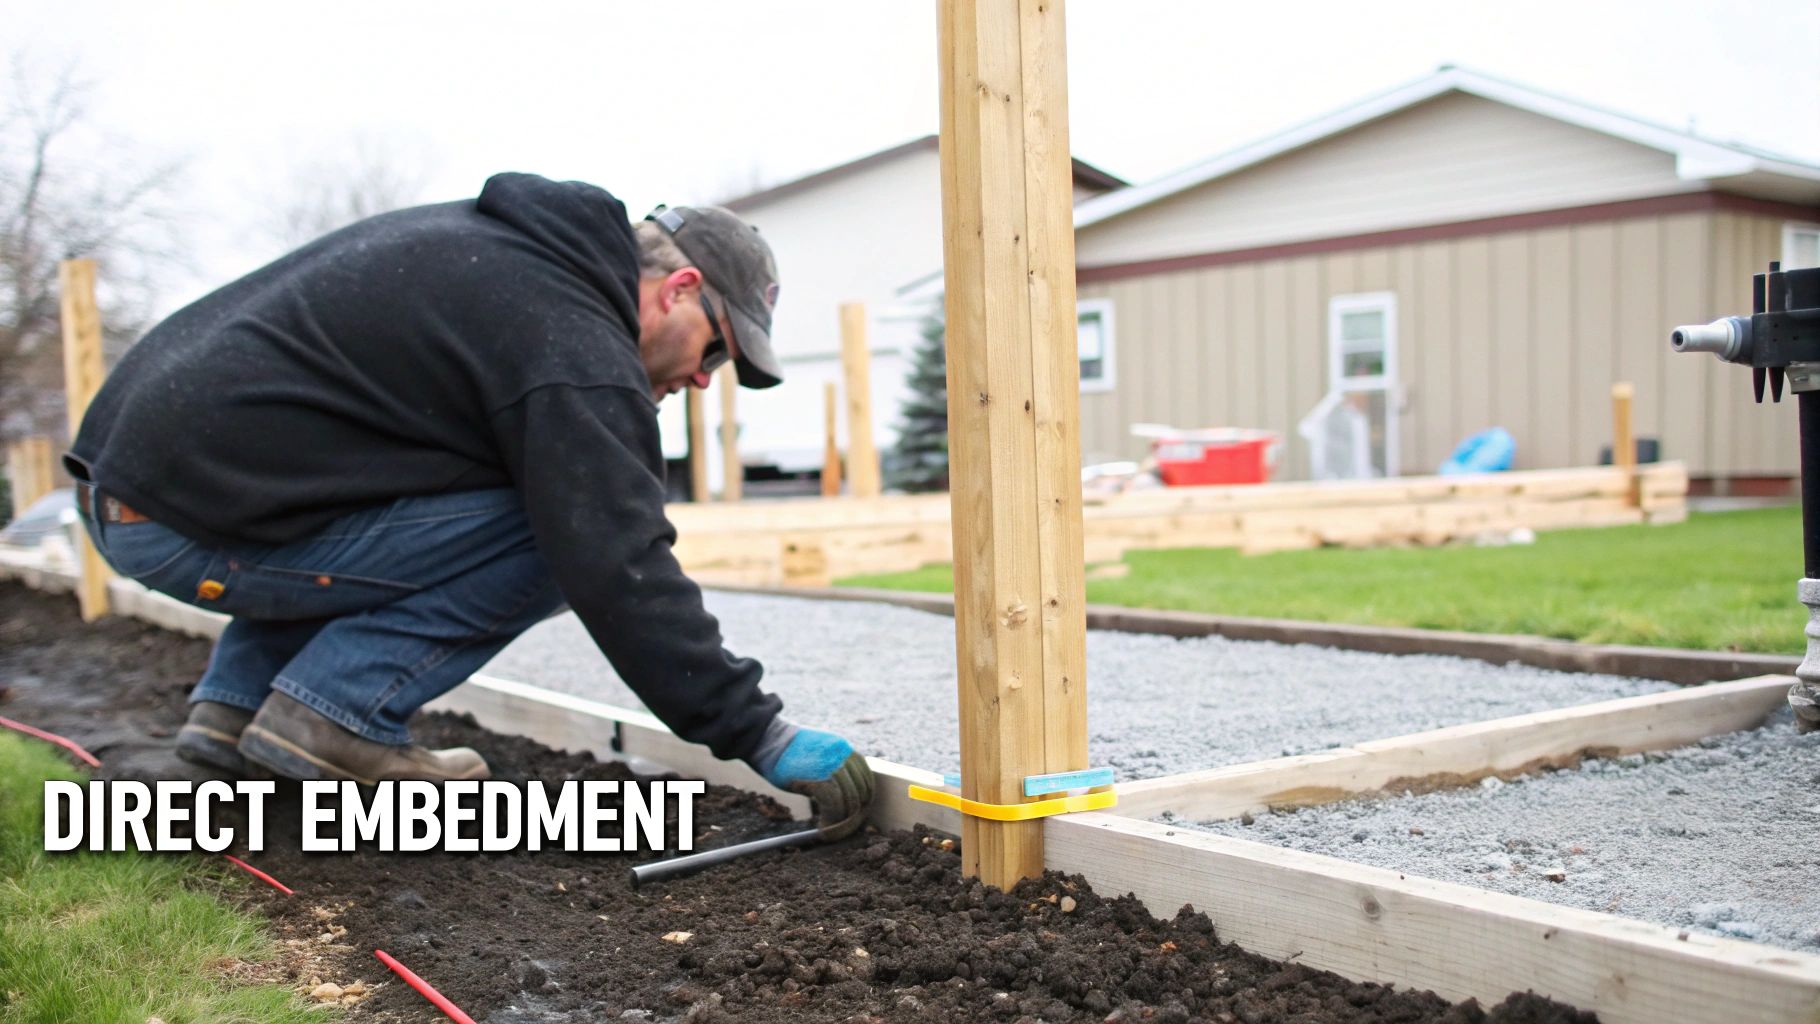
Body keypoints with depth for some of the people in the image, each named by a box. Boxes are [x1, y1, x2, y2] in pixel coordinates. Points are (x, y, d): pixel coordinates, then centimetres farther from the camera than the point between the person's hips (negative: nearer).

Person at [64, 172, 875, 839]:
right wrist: (762, 736, -12)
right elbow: (622, 575, -18)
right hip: (188, 523, -10)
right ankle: (329, 720, -5)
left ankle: (235, 703, 19)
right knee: (546, 539, -9)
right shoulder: (575, 352, -13)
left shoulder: (494, 237, 16)